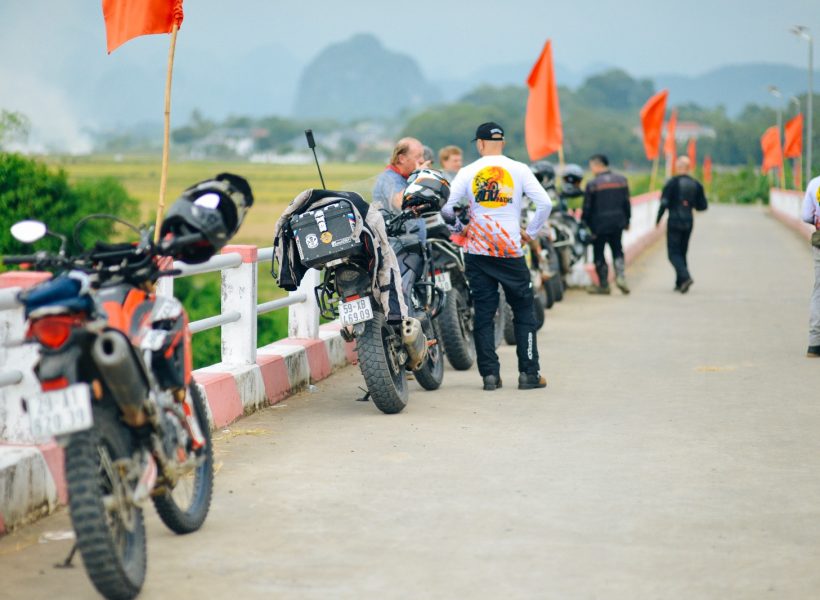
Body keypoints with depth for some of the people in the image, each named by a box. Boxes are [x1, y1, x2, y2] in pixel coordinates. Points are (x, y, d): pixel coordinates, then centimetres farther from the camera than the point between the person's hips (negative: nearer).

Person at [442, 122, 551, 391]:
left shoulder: (468, 172, 1)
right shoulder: (519, 170, -1)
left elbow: (446, 207, -5)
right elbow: (544, 203, -7)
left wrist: (460, 227, 13)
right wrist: (530, 231, 6)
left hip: (477, 251, 1)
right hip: (511, 252, -1)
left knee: (483, 313, 7)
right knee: (523, 311, 8)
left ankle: (490, 374, 4)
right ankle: (529, 373, 5)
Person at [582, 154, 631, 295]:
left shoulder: (592, 185, -12)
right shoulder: (621, 181, 1)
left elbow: (587, 208, -8)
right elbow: (626, 203, 7)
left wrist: (585, 225, 3)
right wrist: (627, 221, 16)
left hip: (599, 225, -4)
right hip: (618, 223, 4)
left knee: (599, 254, 8)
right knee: (617, 251, 18)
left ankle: (603, 284, 11)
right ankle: (620, 276, -2)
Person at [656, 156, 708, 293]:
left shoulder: (672, 182, -9)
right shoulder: (696, 184, 5)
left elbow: (664, 203, -13)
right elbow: (703, 206, 6)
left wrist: (658, 219, -1)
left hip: (674, 221, -5)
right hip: (688, 222, 5)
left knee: (674, 253, -3)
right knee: (682, 252, 15)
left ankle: (685, 277, -23)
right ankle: (680, 283, 14)